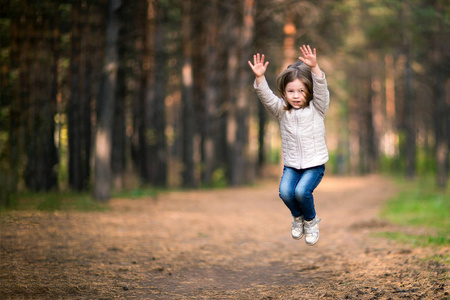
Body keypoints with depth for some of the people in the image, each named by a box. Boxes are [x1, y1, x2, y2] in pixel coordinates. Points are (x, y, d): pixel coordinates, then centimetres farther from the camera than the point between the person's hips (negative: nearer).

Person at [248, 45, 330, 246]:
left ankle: (311, 220, 5)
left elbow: (321, 89, -21)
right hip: (291, 165, 3)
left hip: (314, 164, -2)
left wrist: (314, 68, -38)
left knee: (301, 191, -27)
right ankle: (297, 217, 10)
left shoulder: (316, 108, -4)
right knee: (285, 191, -24)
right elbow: (266, 97, -13)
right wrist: (259, 78, -32)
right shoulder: (282, 110, 2)